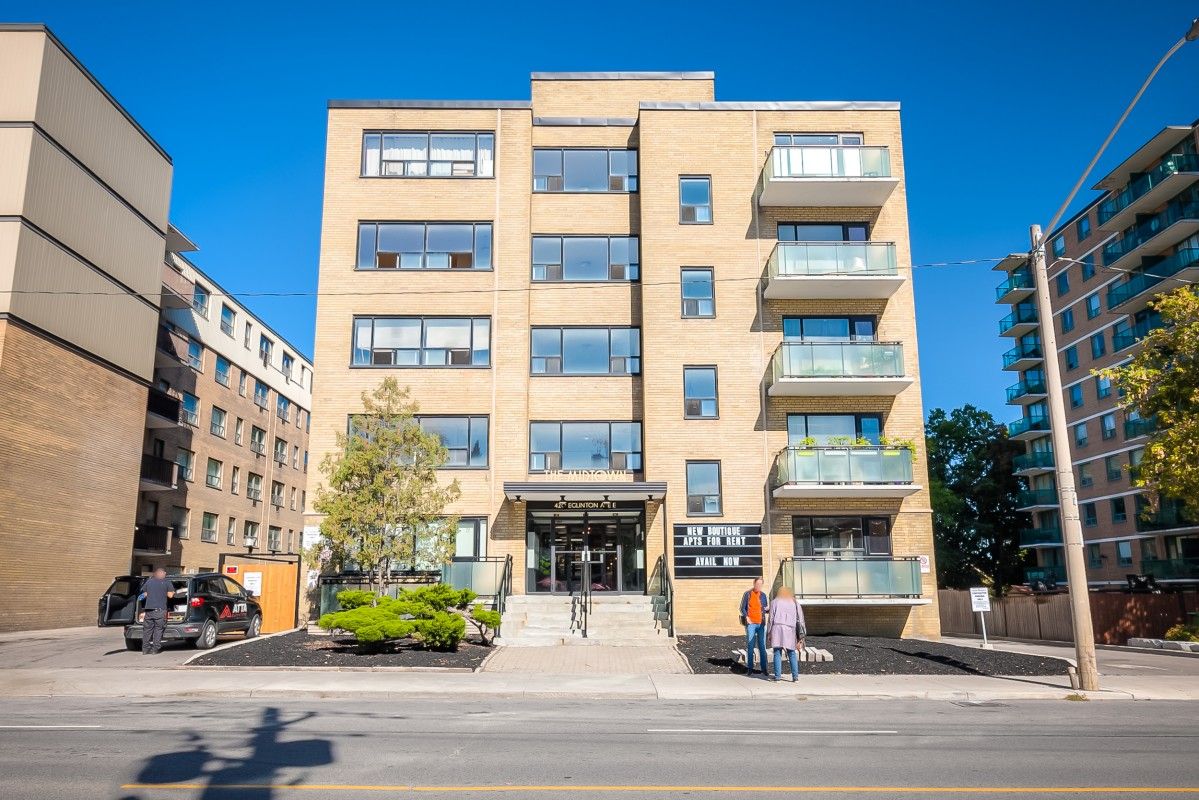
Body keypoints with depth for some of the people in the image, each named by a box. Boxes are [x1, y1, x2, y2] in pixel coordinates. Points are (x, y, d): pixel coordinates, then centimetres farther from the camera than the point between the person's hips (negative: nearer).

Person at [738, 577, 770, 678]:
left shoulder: (763, 595, 10)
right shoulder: (747, 594, 2)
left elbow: (766, 609, 13)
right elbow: (742, 608, 3)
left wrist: (768, 609, -10)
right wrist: (746, 617, -10)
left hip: (761, 624, 2)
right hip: (751, 624, -2)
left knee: (762, 646, 2)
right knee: (750, 646, -1)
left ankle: (764, 669, 6)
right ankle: (749, 668, 5)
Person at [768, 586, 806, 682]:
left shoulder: (775, 602, 12)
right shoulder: (795, 603, 15)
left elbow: (771, 619, 4)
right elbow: (800, 620, 8)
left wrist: (769, 633, 5)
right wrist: (801, 636, 7)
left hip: (777, 629, -1)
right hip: (790, 631, 1)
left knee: (777, 653, 3)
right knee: (792, 654, 11)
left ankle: (777, 676, 0)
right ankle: (795, 676, 4)